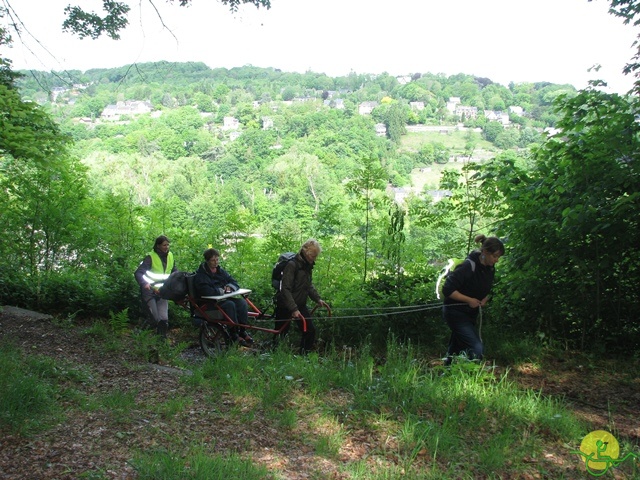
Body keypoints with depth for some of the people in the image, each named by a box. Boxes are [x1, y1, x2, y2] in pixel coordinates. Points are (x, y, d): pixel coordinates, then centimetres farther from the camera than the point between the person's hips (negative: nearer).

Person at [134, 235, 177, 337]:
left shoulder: (170, 256, 4)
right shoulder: (150, 257, -12)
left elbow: (174, 272, 15)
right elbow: (138, 273, -19)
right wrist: (144, 283, -36)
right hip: (149, 290, -4)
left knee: (164, 319, -5)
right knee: (155, 319, -11)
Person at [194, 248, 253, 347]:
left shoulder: (221, 271, 15)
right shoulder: (201, 275, -7)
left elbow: (235, 282, 13)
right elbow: (205, 291, -22)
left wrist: (229, 286, -10)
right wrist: (220, 290, -14)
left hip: (224, 298, 7)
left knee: (242, 302, -18)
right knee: (230, 304, -32)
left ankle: (243, 331, -11)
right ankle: (234, 335, -24)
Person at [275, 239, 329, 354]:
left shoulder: (308, 265, 4)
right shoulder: (292, 265, -21)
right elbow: (286, 289, -25)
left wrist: (318, 299, 2)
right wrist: (293, 309, -30)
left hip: (300, 304, 7)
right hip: (285, 305, -7)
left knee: (310, 330, 1)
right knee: (281, 333, 3)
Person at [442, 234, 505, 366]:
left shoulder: (490, 269, 2)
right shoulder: (468, 266, -24)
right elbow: (448, 289, -26)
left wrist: (484, 300, 0)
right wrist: (469, 300, -22)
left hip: (470, 314, 8)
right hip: (455, 312, -8)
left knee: (456, 350, 16)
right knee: (477, 349, -17)